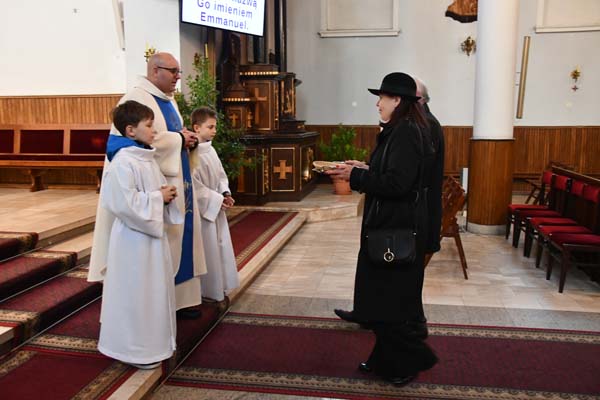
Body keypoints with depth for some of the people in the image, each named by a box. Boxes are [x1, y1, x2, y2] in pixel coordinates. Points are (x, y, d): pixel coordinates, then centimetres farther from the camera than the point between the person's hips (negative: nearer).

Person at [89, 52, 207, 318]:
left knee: (177, 237, 13)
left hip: (175, 181, 10)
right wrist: (179, 139, -15)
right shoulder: (137, 99, -14)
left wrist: (186, 138, 1)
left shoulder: (168, 100, 17)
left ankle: (177, 299, 23)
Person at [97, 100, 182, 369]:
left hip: (153, 234, 10)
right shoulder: (123, 163, -19)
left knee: (156, 290, 18)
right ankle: (134, 350, 17)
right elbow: (125, 203, -26)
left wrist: (167, 194, -1)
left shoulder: (147, 158, 10)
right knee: (135, 294, 2)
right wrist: (159, 197, -17)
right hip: (134, 238, -10)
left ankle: (153, 342, 34)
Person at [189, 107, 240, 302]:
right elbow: (194, 185, -22)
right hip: (202, 209, -9)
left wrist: (225, 194, -1)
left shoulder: (210, 149, 9)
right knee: (207, 251, 0)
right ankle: (207, 292, 13)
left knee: (220, 247, 15)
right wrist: (217, 199, -19)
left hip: (216, 207, 9)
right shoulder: (192, 153, -18)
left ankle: (219, 288, 28)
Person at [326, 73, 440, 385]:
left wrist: (355, 176, -19)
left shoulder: (406, 132, -19)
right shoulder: (401, 130, 12)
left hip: (397, 229, -10)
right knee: (384, 296, 17)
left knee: (391, 299, 3)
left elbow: (397, 183, -27)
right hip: (393, 224, 10)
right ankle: (388, 358, 30)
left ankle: (410, 360, 21)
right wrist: (365, 169, 10)